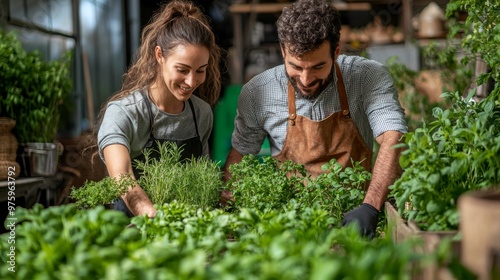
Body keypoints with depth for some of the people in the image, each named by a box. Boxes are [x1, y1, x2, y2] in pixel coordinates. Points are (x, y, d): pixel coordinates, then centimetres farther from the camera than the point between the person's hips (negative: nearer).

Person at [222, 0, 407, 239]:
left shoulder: (369, 77, -10)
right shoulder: (256, 92, -6)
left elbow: (393, 138, -22)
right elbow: (240, 152, 9)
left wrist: (370, 207, -36)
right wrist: (226, 197, -7)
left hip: (352, 213, 0)